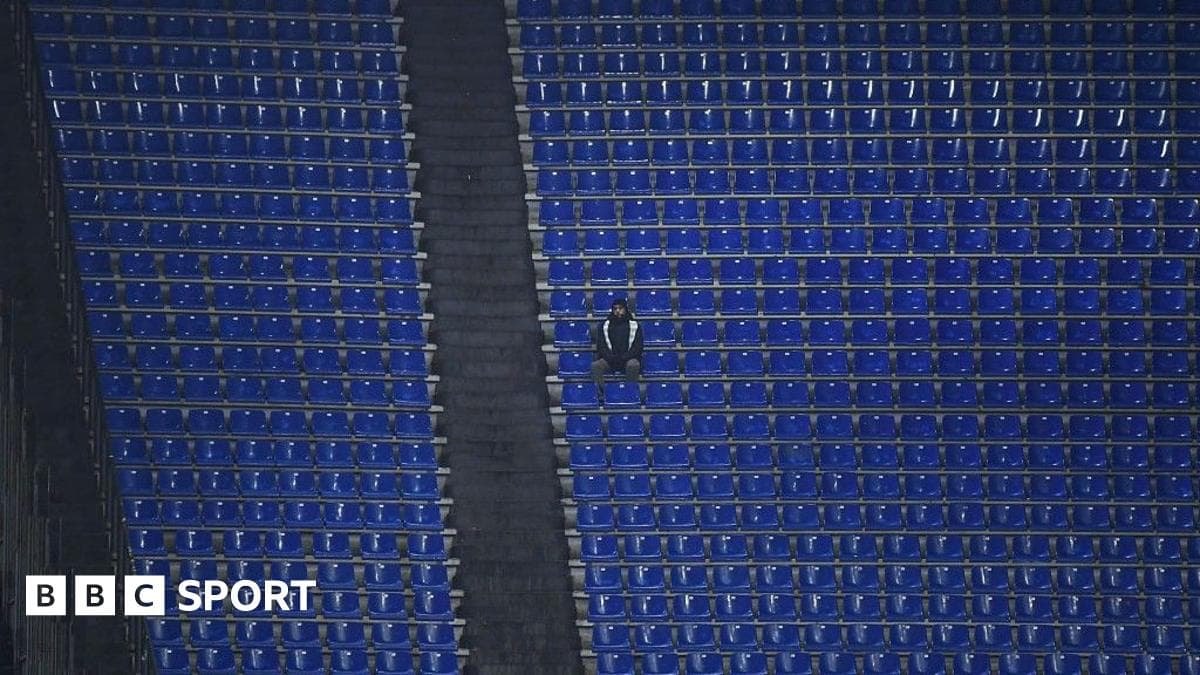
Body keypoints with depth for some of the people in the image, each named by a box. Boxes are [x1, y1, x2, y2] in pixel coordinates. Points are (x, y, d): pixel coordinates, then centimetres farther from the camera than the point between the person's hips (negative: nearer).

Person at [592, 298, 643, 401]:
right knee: (595, 365, -29)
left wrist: (623, 358, -13)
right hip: (609, 360, 1)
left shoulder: (634, 325, 8)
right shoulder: (604, 325, 11)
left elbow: (637, 346, 2)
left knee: (634, 365, -36)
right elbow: (601, 346, 5)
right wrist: (611, 357, -13)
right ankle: (600, 395, -29)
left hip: (628, 359, -1)